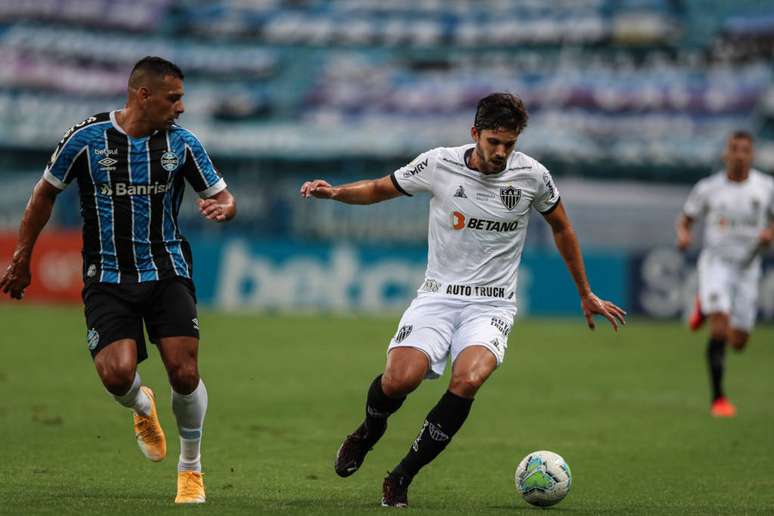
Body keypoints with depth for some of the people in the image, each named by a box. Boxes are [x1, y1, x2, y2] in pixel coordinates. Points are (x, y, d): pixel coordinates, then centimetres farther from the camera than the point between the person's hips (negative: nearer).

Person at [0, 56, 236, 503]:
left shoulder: (183, 143, -1)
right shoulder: (86, 138, -6)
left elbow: (224, 197, 7)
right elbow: (45, 194, 8)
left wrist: (223, 207, -19)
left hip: (167, 272, 1)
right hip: (108, 277, -1)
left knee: (184, 373, -12)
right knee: (117, 373, -20)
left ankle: (191, 468, 13)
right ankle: (143, 407, 20)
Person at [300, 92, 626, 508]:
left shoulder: (532, 176, -3)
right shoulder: (439, 164, -5)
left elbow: (561, 228, 15)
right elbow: (379, 189, 9)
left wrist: (586, 295, 23)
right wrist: (334, 192, -11)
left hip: (492, 305, 0)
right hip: (437, 297, 0)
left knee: (467, 381, -30)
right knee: (399, 379, -26)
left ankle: (402, 477, -13)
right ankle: (370, 429, 13)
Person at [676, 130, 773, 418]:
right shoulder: (708, 188, -3)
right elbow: (685, 219, 7)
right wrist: (683, 235, -16)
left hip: (748, 267, 3)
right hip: (716, 263, -3)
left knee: (738, 342, 9)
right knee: (720, 329, -22)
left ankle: (704, 305, 40)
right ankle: (718, 398, -13)